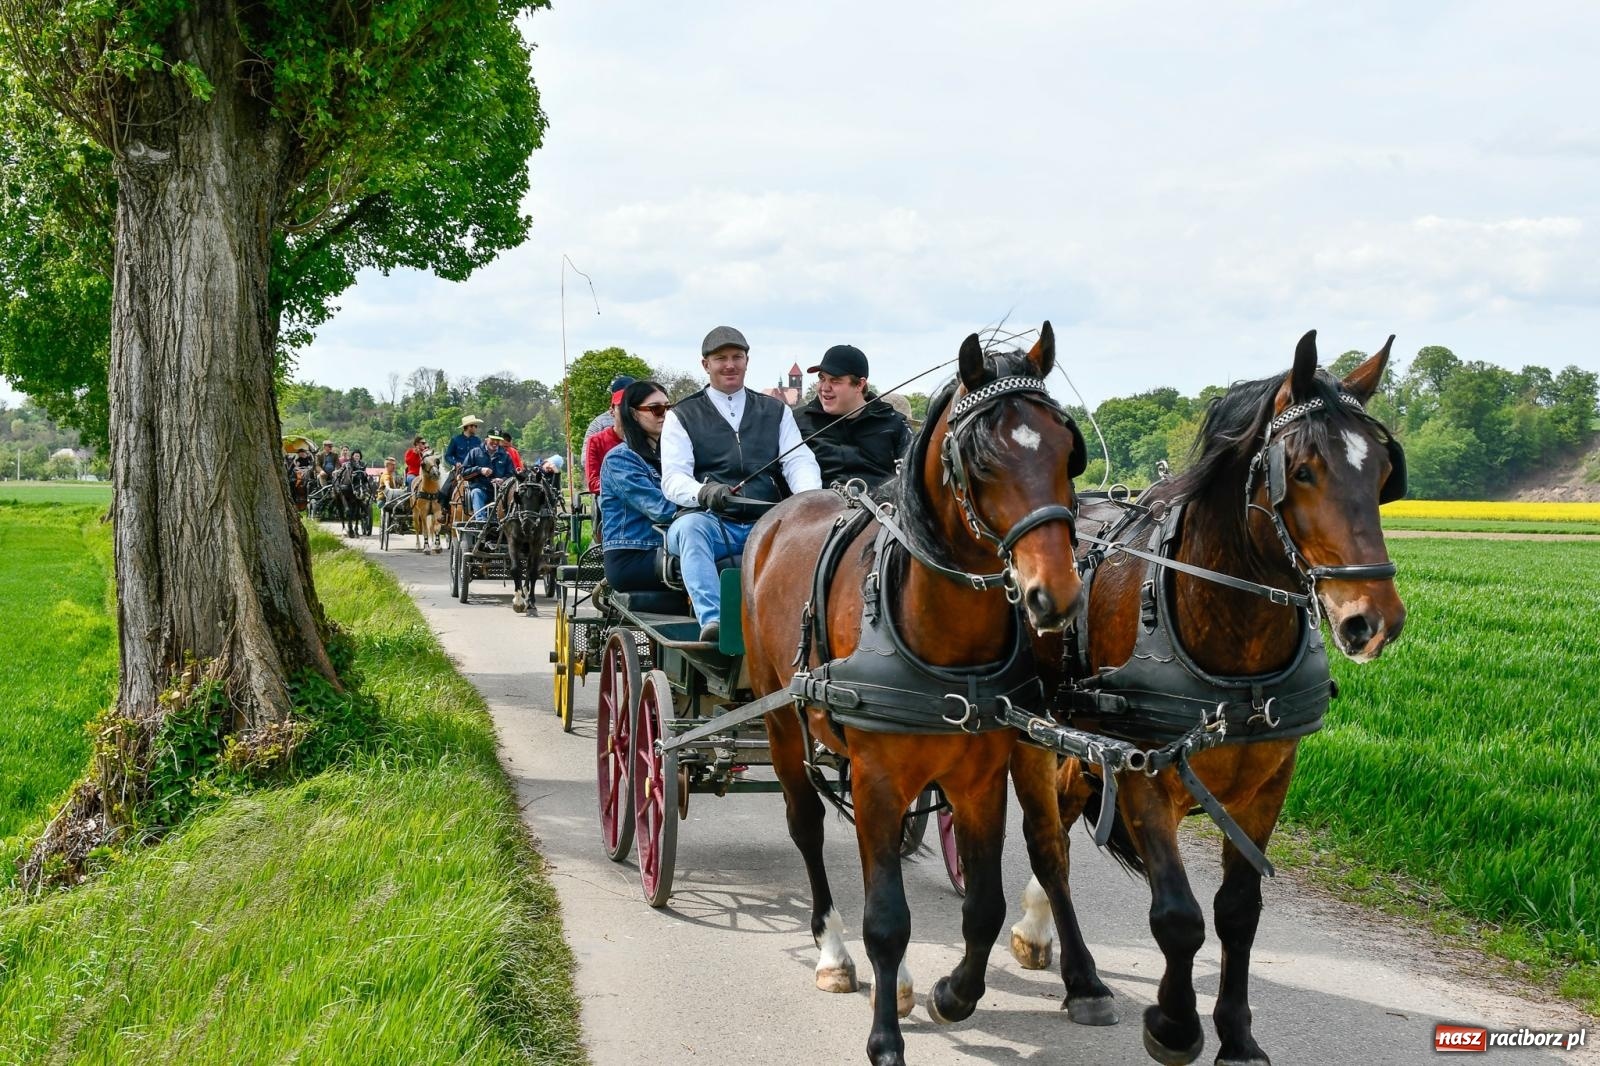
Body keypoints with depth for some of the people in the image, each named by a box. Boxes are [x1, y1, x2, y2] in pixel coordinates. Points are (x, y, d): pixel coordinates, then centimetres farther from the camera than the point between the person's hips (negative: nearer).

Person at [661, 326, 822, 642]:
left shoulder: (776, 411, 21)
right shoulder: (682, 416, 13)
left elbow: (799, 461, 7)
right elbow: (673, 478, 0)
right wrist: (703, 491, -25)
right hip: (713, 523, -2)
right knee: (689, 526, -37)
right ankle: (711, 619, -51)